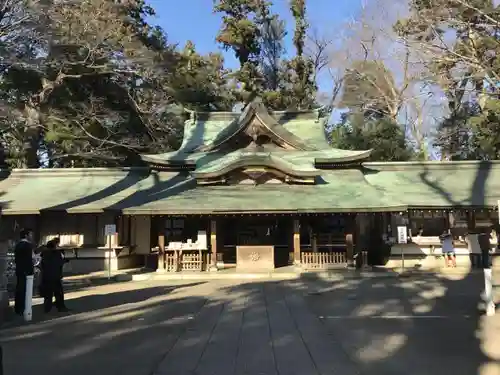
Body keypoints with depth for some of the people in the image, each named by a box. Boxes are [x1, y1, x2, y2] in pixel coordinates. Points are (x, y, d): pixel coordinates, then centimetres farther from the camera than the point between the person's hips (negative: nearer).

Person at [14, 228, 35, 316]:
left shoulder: (18, 244, 12)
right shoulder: (28, 245, -17)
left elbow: (16, 258, 16)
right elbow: (29, 259, -20)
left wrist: (19, 267, 20)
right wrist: (32, 270, -10)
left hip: (19, 270, 9)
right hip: (26, 271, -9)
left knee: (19, 289, 15)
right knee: (24, 290, -2)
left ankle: (17, 308, 22)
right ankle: (21, 309, 3)